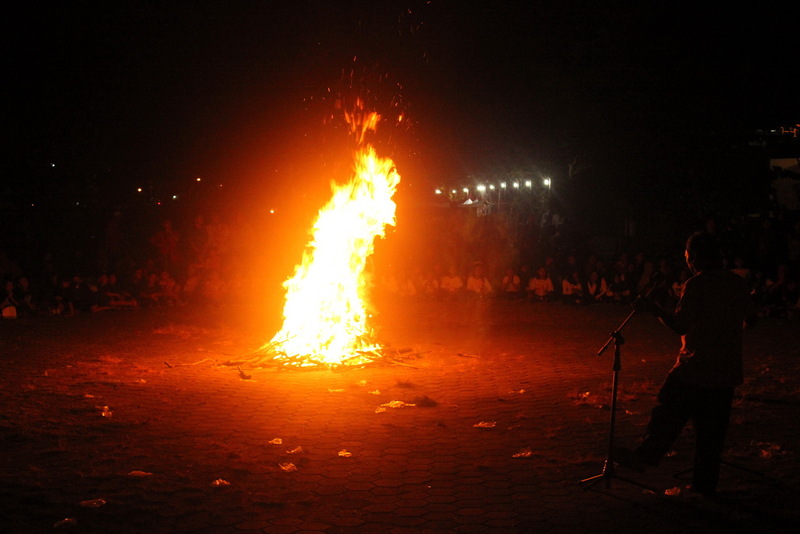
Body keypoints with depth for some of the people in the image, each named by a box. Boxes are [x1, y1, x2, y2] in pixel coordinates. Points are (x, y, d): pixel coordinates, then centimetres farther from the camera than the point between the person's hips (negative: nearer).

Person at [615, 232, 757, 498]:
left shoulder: (696, 285, -15)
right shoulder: (737, 283, 5)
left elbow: (680, 325, -19)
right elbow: (750, 320, 15)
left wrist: (653, 308, -9)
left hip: (695, 368, -6)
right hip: (726, 371, 6)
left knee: (668, 415, 8)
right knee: (712, 429, 10)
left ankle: (644, 457, 18)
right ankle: (706, 484, 14)